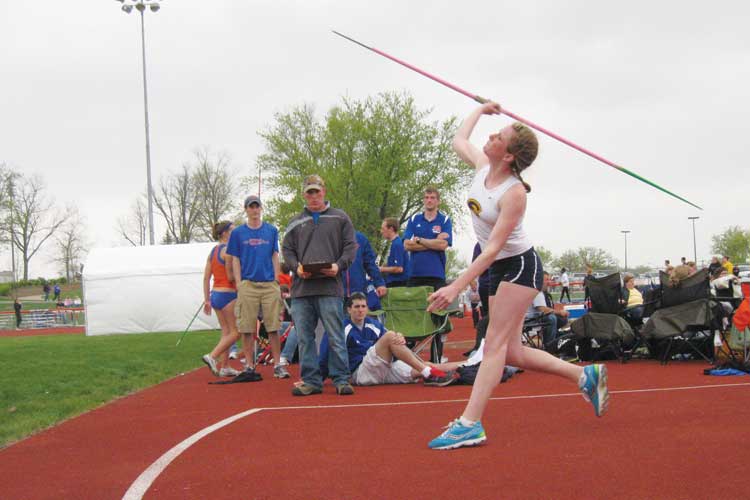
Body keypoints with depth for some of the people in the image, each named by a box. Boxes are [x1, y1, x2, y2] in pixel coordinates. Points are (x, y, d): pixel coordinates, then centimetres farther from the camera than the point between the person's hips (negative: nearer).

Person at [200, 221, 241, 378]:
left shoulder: (213, 251, 13)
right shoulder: (227, 250, -12)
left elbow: (206, 278, 11)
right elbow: (230, 277, -19)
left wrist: (207, 300, 13)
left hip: (215, 294, 9)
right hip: (227, 294, -9)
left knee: (226, 332, 13)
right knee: (235, 332, -2)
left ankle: (224, 367, 13)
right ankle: (212, 356, -12)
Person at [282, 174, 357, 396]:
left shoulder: (339, 218, 11)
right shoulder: (295, 222, 17)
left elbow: (350, 246, 6)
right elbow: (287, 250, 14)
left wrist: (338, 265, -11)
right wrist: (296, 266, -6)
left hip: (330, 287, -3)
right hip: (301, 287, 3)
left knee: (336, 336, -5)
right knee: (305, 338, 4)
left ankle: (341, 379, 1)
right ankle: (311, 380, 11)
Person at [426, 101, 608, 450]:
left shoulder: (514, 193, -24)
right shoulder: (483, 166, -2)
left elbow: (493, 248, -28)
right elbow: (458, 140, 21)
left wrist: (456, 287, -32)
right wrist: (480, 110, 29)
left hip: (520, 266, -9)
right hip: (499, 270, 9)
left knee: (495, 343, -15)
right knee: (512, 352, 7)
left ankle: (470, 424, -20)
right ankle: (585, 375, 20)